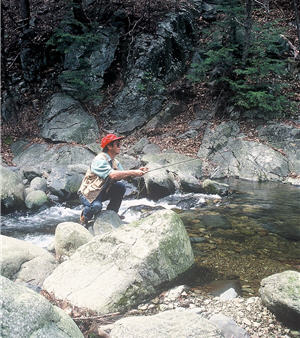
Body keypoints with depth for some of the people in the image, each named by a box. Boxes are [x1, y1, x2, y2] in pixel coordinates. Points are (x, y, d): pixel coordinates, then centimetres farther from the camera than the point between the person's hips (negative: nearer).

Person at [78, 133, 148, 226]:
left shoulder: (115, 162, 5)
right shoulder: (99, 160, -23)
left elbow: (123, 175, -2)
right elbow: (112, 175, -34)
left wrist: (137, 172, -19)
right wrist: (133, 172, -32)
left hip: (102, 191, 8)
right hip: (88, 194, -8)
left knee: (120, 186, -8)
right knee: (96, 206, -35)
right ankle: (85, 216, 0)